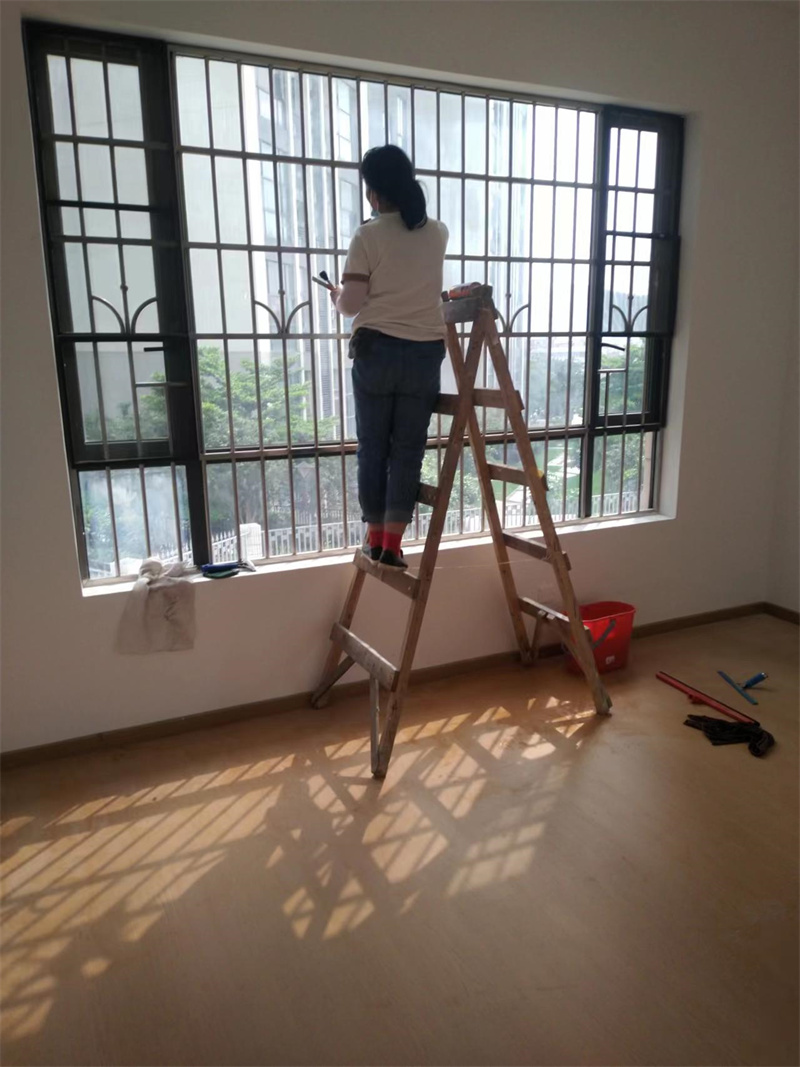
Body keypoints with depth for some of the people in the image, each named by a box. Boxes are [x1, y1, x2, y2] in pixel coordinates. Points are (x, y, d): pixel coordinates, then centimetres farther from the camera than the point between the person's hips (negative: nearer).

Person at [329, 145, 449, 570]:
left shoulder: (368, 235, -5)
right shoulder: (437, 233, 9)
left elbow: (351, 304, -6)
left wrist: (335, 295, 17)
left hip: (376, 350, -3)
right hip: (425, 352, 3)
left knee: (373, 447, 8)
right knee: (408, 449, 4)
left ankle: (375, 540, 15)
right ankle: (392, 545, 6)